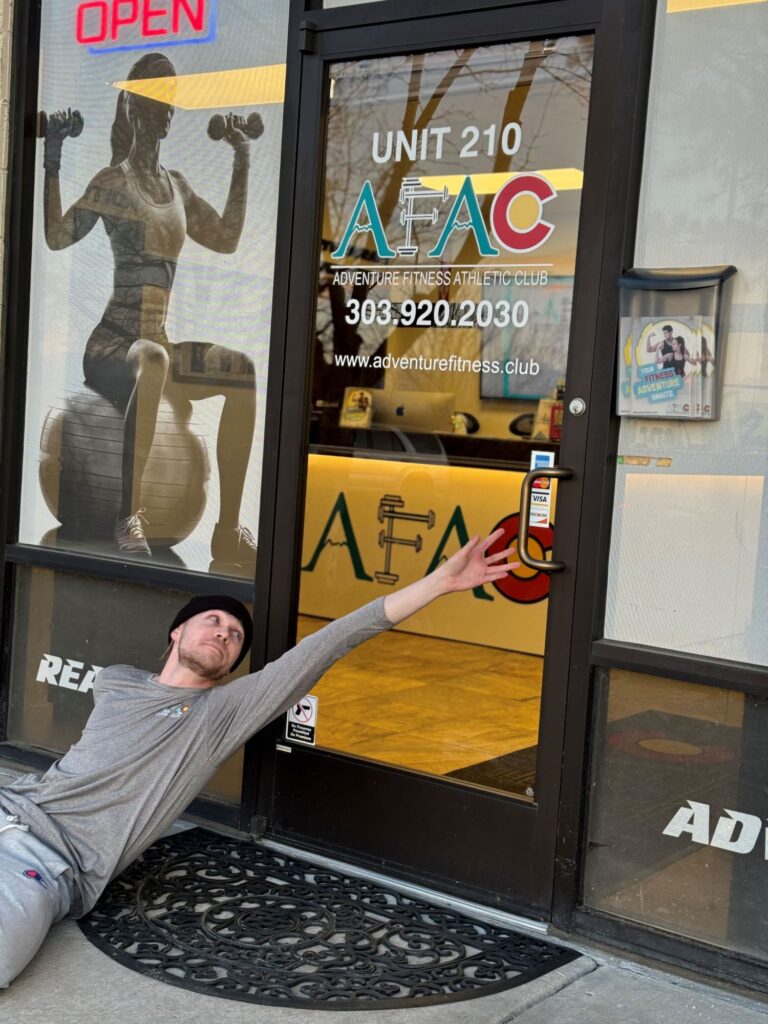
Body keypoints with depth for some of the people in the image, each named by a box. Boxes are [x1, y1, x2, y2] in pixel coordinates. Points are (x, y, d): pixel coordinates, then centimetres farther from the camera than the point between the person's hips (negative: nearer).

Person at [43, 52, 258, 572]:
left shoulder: (177, 186, 18)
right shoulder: (113, 180, 0)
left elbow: (226, 238, 25)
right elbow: (58, 235, -10)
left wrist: (242, 162, 26)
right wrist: (53, 160, -15)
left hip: (160, 344, 7)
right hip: (113, 345, -7)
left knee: (243, 370, -14)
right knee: (154, 361, -40)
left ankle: (229, 533, -15)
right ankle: (129, 517, -36)